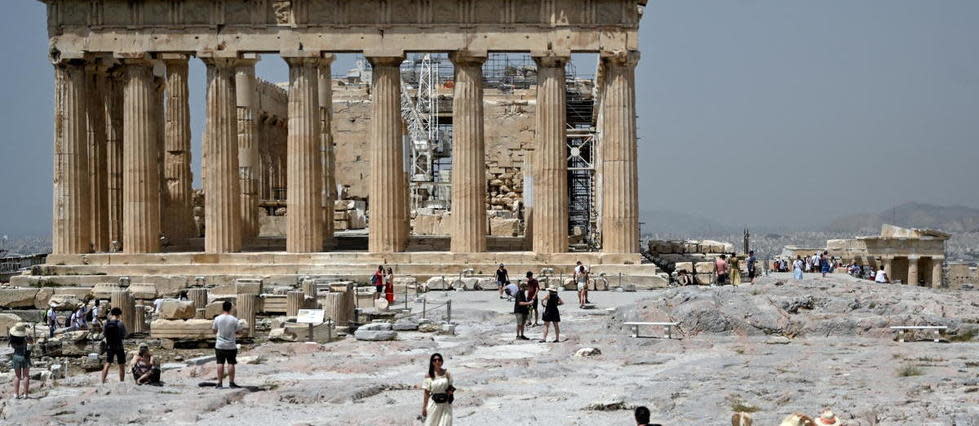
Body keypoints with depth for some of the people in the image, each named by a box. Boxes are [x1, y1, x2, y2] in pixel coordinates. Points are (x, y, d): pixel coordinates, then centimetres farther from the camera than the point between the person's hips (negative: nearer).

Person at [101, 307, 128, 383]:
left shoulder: (106, 323, -4)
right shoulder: (120, 324, -15)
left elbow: (103, 335, 7)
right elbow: (124, 335, -8)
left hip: (109, 346, 4)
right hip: (118, 347, -4)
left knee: (107, 364, 13)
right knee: (122, 366, 9)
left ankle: (103, 382, 9)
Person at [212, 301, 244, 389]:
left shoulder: (217, 319, -5)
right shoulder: (234, 320, -7)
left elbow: (214, 331, 5)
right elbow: (238, 331, 0)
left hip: (220, 345, 1)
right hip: (231, 345, -1)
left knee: (220, 364, 4)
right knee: (231, 364, 4)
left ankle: (220, 383, 4)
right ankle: (231, 383, 6)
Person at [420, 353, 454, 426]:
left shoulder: (446, 374, 1)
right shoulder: (429, 376, -5)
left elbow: (450, 387, 14)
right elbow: (426, 393, -1)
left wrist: (451, 391, -9)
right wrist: (424, 407, -3)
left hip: (445, 404, 1)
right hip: (434, 404, -1)